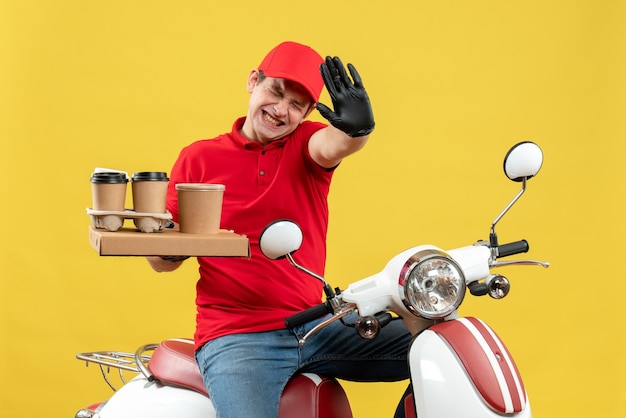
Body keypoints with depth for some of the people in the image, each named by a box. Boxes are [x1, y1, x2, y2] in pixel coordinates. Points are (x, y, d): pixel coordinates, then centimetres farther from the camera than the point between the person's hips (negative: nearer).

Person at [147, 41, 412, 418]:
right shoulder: (198, 158, 4)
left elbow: (334, 145, -19)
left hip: (317, 327, 3)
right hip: (235, 337, -2)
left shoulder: (306, 144, 7)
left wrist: (358, 127, -43)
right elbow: (163, 261, 8)